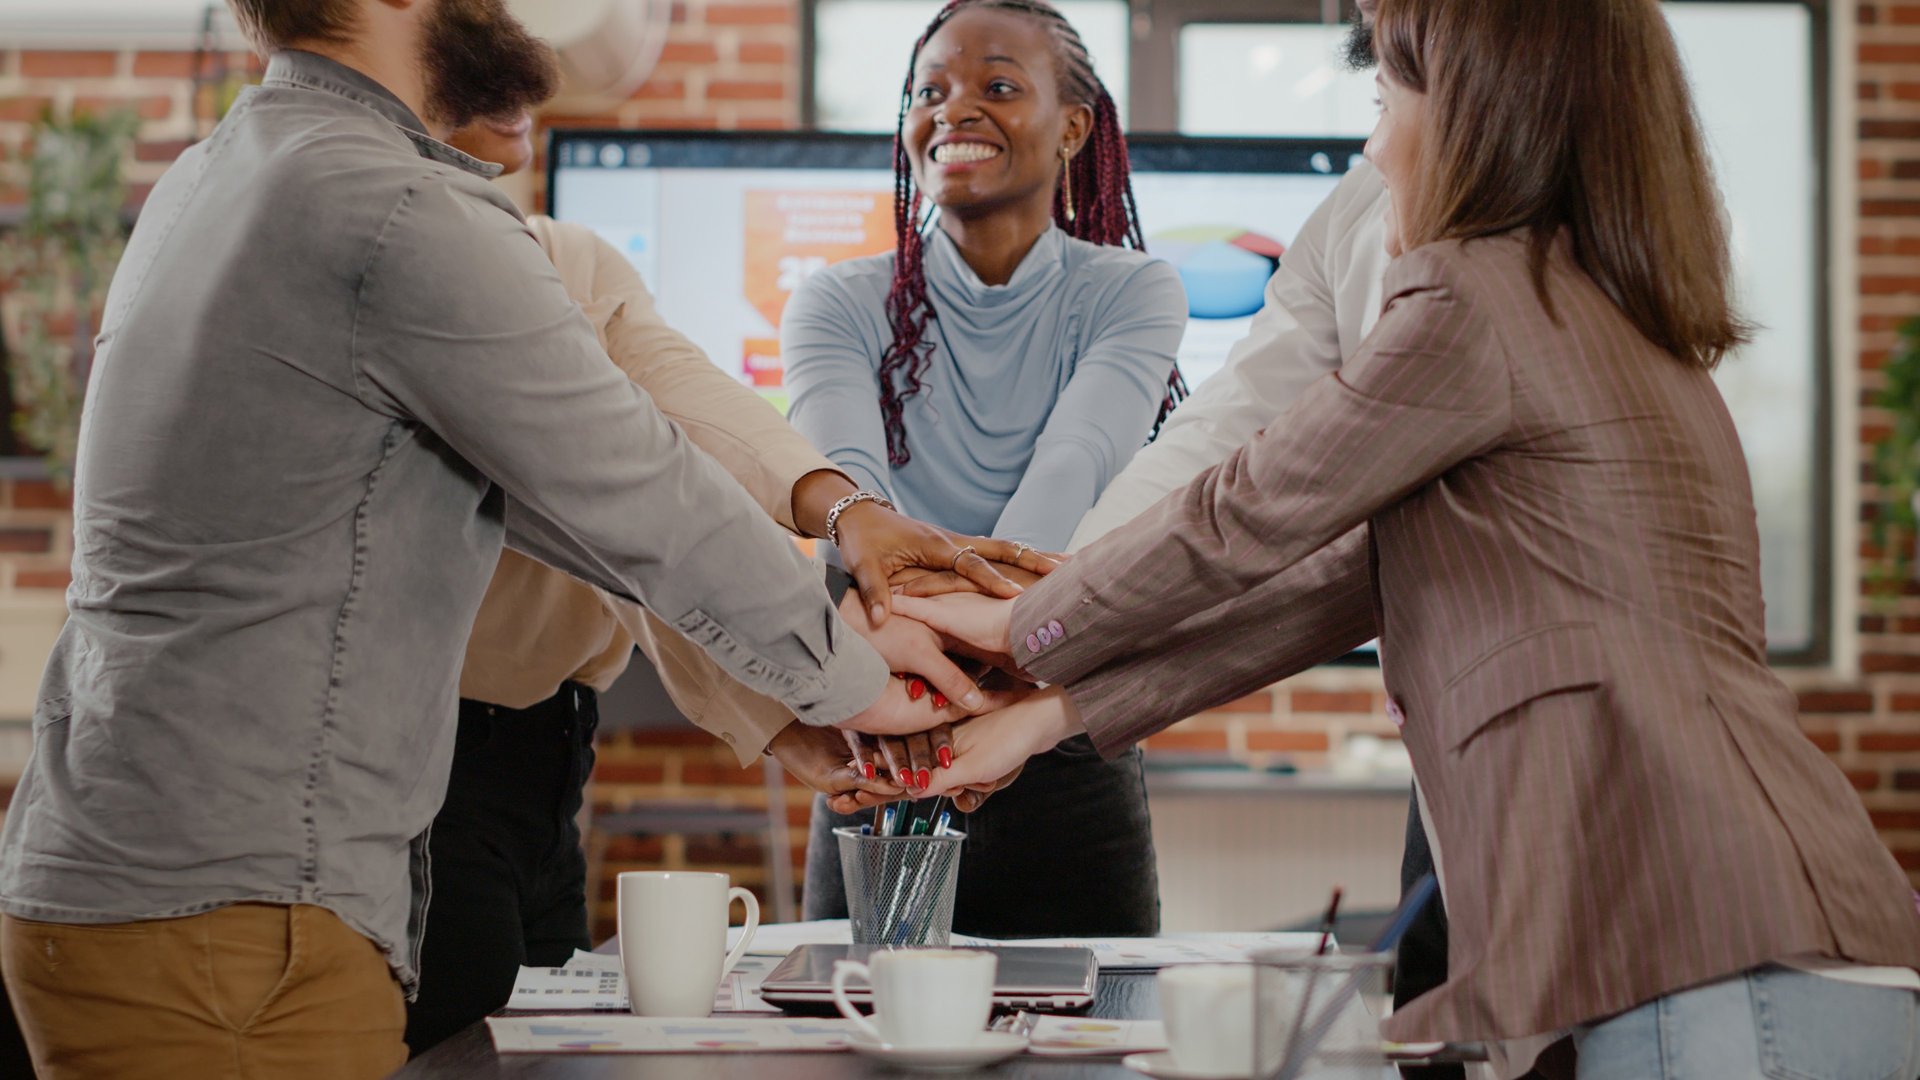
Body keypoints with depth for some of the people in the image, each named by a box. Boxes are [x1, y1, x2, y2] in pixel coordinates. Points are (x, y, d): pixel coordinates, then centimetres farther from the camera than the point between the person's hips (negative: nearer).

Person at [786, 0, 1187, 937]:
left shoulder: (1130, 296, -1)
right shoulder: (842, 306, 1)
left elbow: (1071, 469, -19)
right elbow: (844, 474, -18)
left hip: (1070, 768, -1)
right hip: (878, 782, 1)